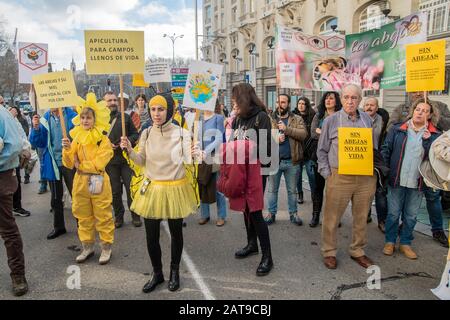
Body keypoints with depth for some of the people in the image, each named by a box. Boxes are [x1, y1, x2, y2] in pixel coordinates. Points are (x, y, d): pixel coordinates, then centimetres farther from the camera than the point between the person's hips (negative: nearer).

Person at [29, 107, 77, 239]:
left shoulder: (72, 116, -10)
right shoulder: (45, 119, 1)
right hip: (53, 164, 4)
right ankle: (58, 227, 32)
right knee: (56, 198, 16)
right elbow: (37, 143, 2)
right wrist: (36, 128, -15)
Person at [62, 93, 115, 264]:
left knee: (103, 216, 4)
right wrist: (67, 150, -16)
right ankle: (87, 246, 29)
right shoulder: (76, 138, 6)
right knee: (83, 216, 14)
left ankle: (106, 247, 18)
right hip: (80, 182, 5)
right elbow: (69, 164, 1)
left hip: (99, 182, -5)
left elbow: (99, 164, -16)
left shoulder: (103, 140, -8)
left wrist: (80, 165, -8)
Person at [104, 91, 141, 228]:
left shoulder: (125, 117, 6)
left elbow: (135, 134, 8)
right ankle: (119, 216, 24)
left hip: (127, 159, 1)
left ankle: (135, 216, 16)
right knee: (115, 191, 8)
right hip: (110, 161, 0)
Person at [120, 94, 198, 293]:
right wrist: (130, 151, -11)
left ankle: (174, 272, 38)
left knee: (176, 233, 14)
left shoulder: (181, 133, -11)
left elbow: (188, 160, -18)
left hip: (175, 189, -3)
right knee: (151, 236, 10)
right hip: (151, 189, 3)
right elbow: (142, 162, 7)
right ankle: (157, 273, 35)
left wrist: (193, 156, -40)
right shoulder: (147, 133, -1)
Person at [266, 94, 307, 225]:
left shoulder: (297, 119, 3)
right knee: (272, 189, 10)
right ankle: (271, 213, 23)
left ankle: (293, 213, 27)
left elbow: (303, 134, -13)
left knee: (292, 190, 13)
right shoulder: (270, 120, 5)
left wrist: (287, 129, -20)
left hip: (292, 161, 0)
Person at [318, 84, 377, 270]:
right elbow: (322, 150, 3)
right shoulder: (331, 121, 0)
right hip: (339, 177, -3)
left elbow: (374, 149, 17)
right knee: (332, 218, 3)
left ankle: (357, 251, 30)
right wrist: (327, 173, -5)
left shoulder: (367, 120, 9)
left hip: (366, 178, 3)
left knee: (361, 218, 13)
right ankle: (329, 252, 21)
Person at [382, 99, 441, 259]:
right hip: (397, 180, -1)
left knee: (411, 216, 14)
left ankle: (405, 243, 31)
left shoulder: (434, 135, 2)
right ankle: (390, 242, 26)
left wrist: (427, 141, -16)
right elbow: (386, 150, 2)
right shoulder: (397, 129, 0)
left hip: (417, 183, 1)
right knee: (393, 214, 9)